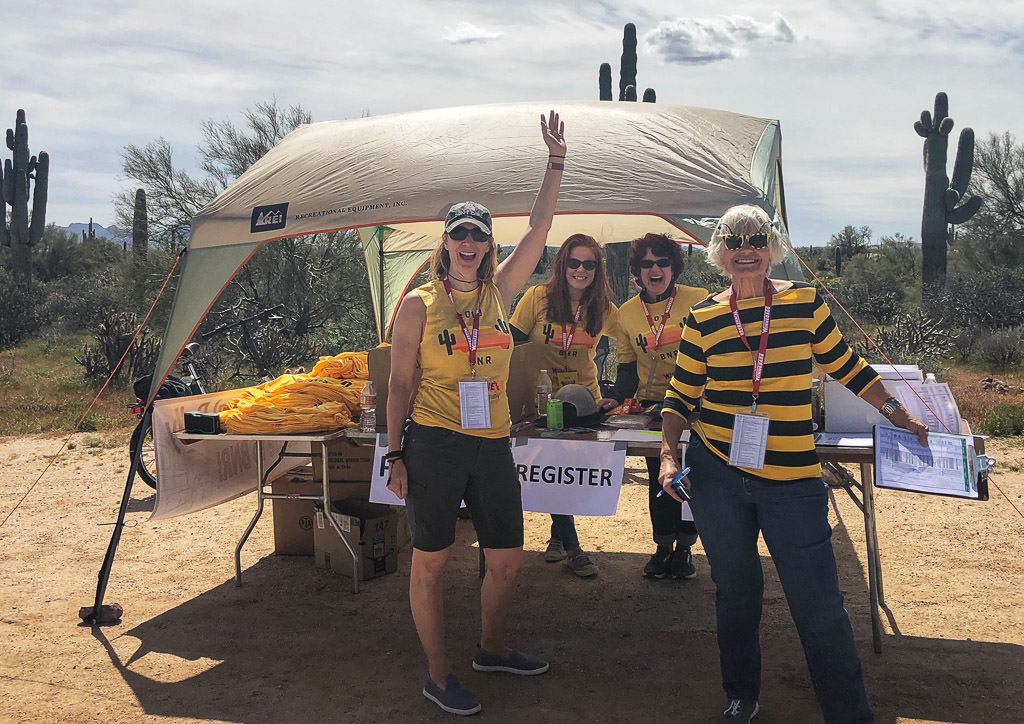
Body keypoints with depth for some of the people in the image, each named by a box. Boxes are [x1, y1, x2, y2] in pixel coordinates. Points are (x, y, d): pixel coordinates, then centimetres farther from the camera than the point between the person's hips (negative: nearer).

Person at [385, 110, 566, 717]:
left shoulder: (500, 293, 9)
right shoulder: (420, 304, 0)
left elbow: (540, 227, 4)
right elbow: (400, 384, 0)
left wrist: (556, 161, -1)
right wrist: (395, 454, -3)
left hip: (493, 445, 4)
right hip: (433, 444, -4)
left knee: (508, 560, 11)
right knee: (431, 561, 6)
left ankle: (493, 649, 37)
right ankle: (438, 674, 23)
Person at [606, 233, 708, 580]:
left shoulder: (699, 301, -7)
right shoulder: (626, 313, 2)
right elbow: (628, 367, 7)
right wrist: (616, 397, -8)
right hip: (653, 403, 2)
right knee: (660, 478, 5)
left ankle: (684, 547, 18)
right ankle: (663, 547, 19)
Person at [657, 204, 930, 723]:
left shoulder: (806, 302, 2)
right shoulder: (702, 319, 2)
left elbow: (845, 366, 13)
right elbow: (680, 396, 7)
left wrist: (900, 416, 17)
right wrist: (669, 453, -5)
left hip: (791, 476, -1)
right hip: (716, 473, 1)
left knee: (818, 603, -2)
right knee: (735, 588, 15)